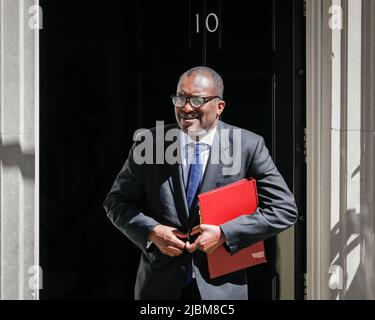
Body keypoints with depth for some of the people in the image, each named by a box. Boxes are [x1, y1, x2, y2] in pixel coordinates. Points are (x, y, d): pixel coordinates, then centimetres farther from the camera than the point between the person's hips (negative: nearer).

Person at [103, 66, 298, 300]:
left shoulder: (248, 146, -5)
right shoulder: (149, 143, -1)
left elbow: (285, 209, -5)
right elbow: (116, 201, 7)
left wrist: (224, 233, -14)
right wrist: (151, 231, -11)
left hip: (221, 287, -1)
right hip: (159, 286, 2)